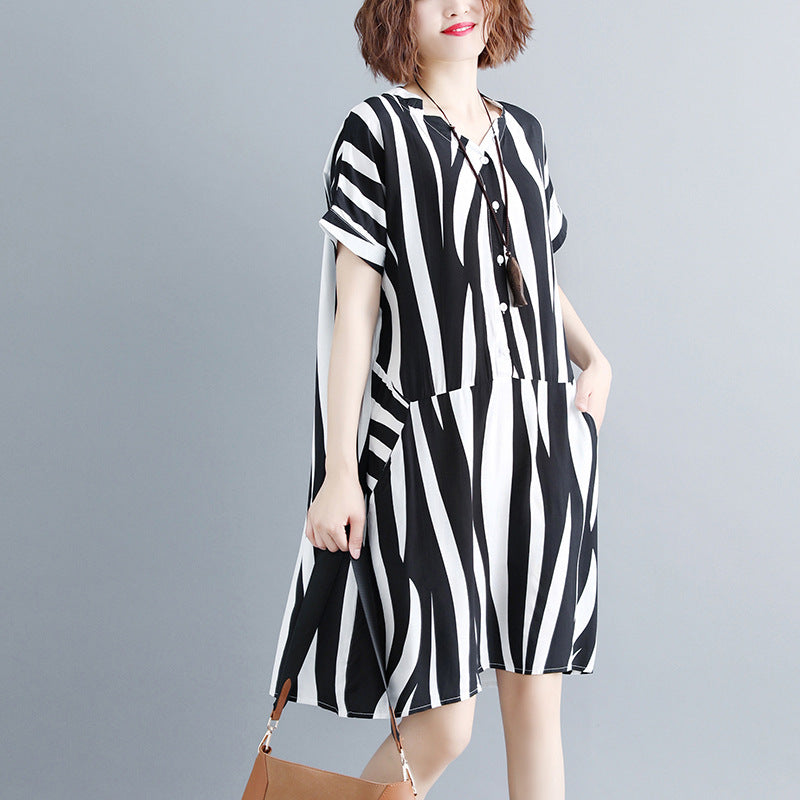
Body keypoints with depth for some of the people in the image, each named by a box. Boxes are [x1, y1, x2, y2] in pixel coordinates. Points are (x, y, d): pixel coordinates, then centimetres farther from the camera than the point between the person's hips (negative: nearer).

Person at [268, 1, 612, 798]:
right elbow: (355, 304, -6)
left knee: (537, 694, 9)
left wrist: (594, 357, 6)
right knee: (442, 725, -5)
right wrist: (339, 471, -11)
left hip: (547, 433, 6)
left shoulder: (522, 131, 15)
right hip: (440, 438, -5)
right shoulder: (377, 127, -1)